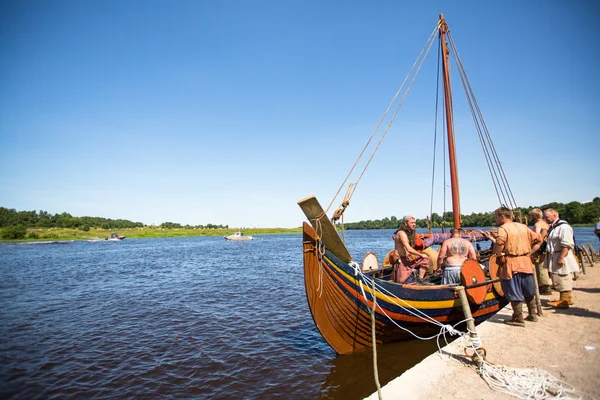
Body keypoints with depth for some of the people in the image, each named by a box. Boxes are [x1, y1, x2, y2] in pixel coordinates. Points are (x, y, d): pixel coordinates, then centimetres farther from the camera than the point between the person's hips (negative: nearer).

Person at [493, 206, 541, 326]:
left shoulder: (503, 228, -12)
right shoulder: (523, 227, 12)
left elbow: (500, 242, -32)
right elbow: (538, 238, 17)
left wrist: (498, 254, -18)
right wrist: (529, 251, 15)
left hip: (511, 265, -7)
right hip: (526, 262, 8)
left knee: (514, 293, 2)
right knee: (528, 291, 20)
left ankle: (518, 319, 8)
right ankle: (533, 314, 30)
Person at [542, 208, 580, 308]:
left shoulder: (563, 227, -17)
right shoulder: (552, 227, 15)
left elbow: (566, 245, -23)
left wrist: (561, 258, -25)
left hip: (561, 256, -10)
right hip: (554, 257, 10)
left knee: (563, 279, -4)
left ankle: (565, 301, 3)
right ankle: (567, 299, 26)